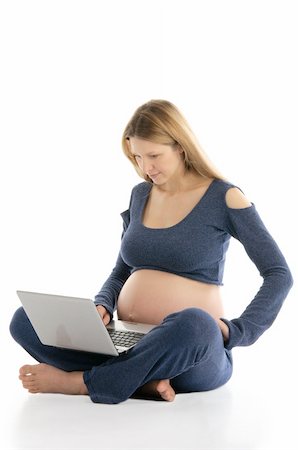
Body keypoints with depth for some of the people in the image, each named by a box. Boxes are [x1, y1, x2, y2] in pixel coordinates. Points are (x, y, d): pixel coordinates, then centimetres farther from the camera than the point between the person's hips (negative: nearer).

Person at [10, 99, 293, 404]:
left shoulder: (224, 197, -3)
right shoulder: (140, 195, 13)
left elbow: (279, 275, -3)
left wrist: (236, 331, -16)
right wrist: (102, 306, -2)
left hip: (189, 357, -5)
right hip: (125, 342, 5)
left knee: (194, 324, -41)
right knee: (25, 320, -15)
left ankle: (79, 382, -24)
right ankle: (144, 380, -26)